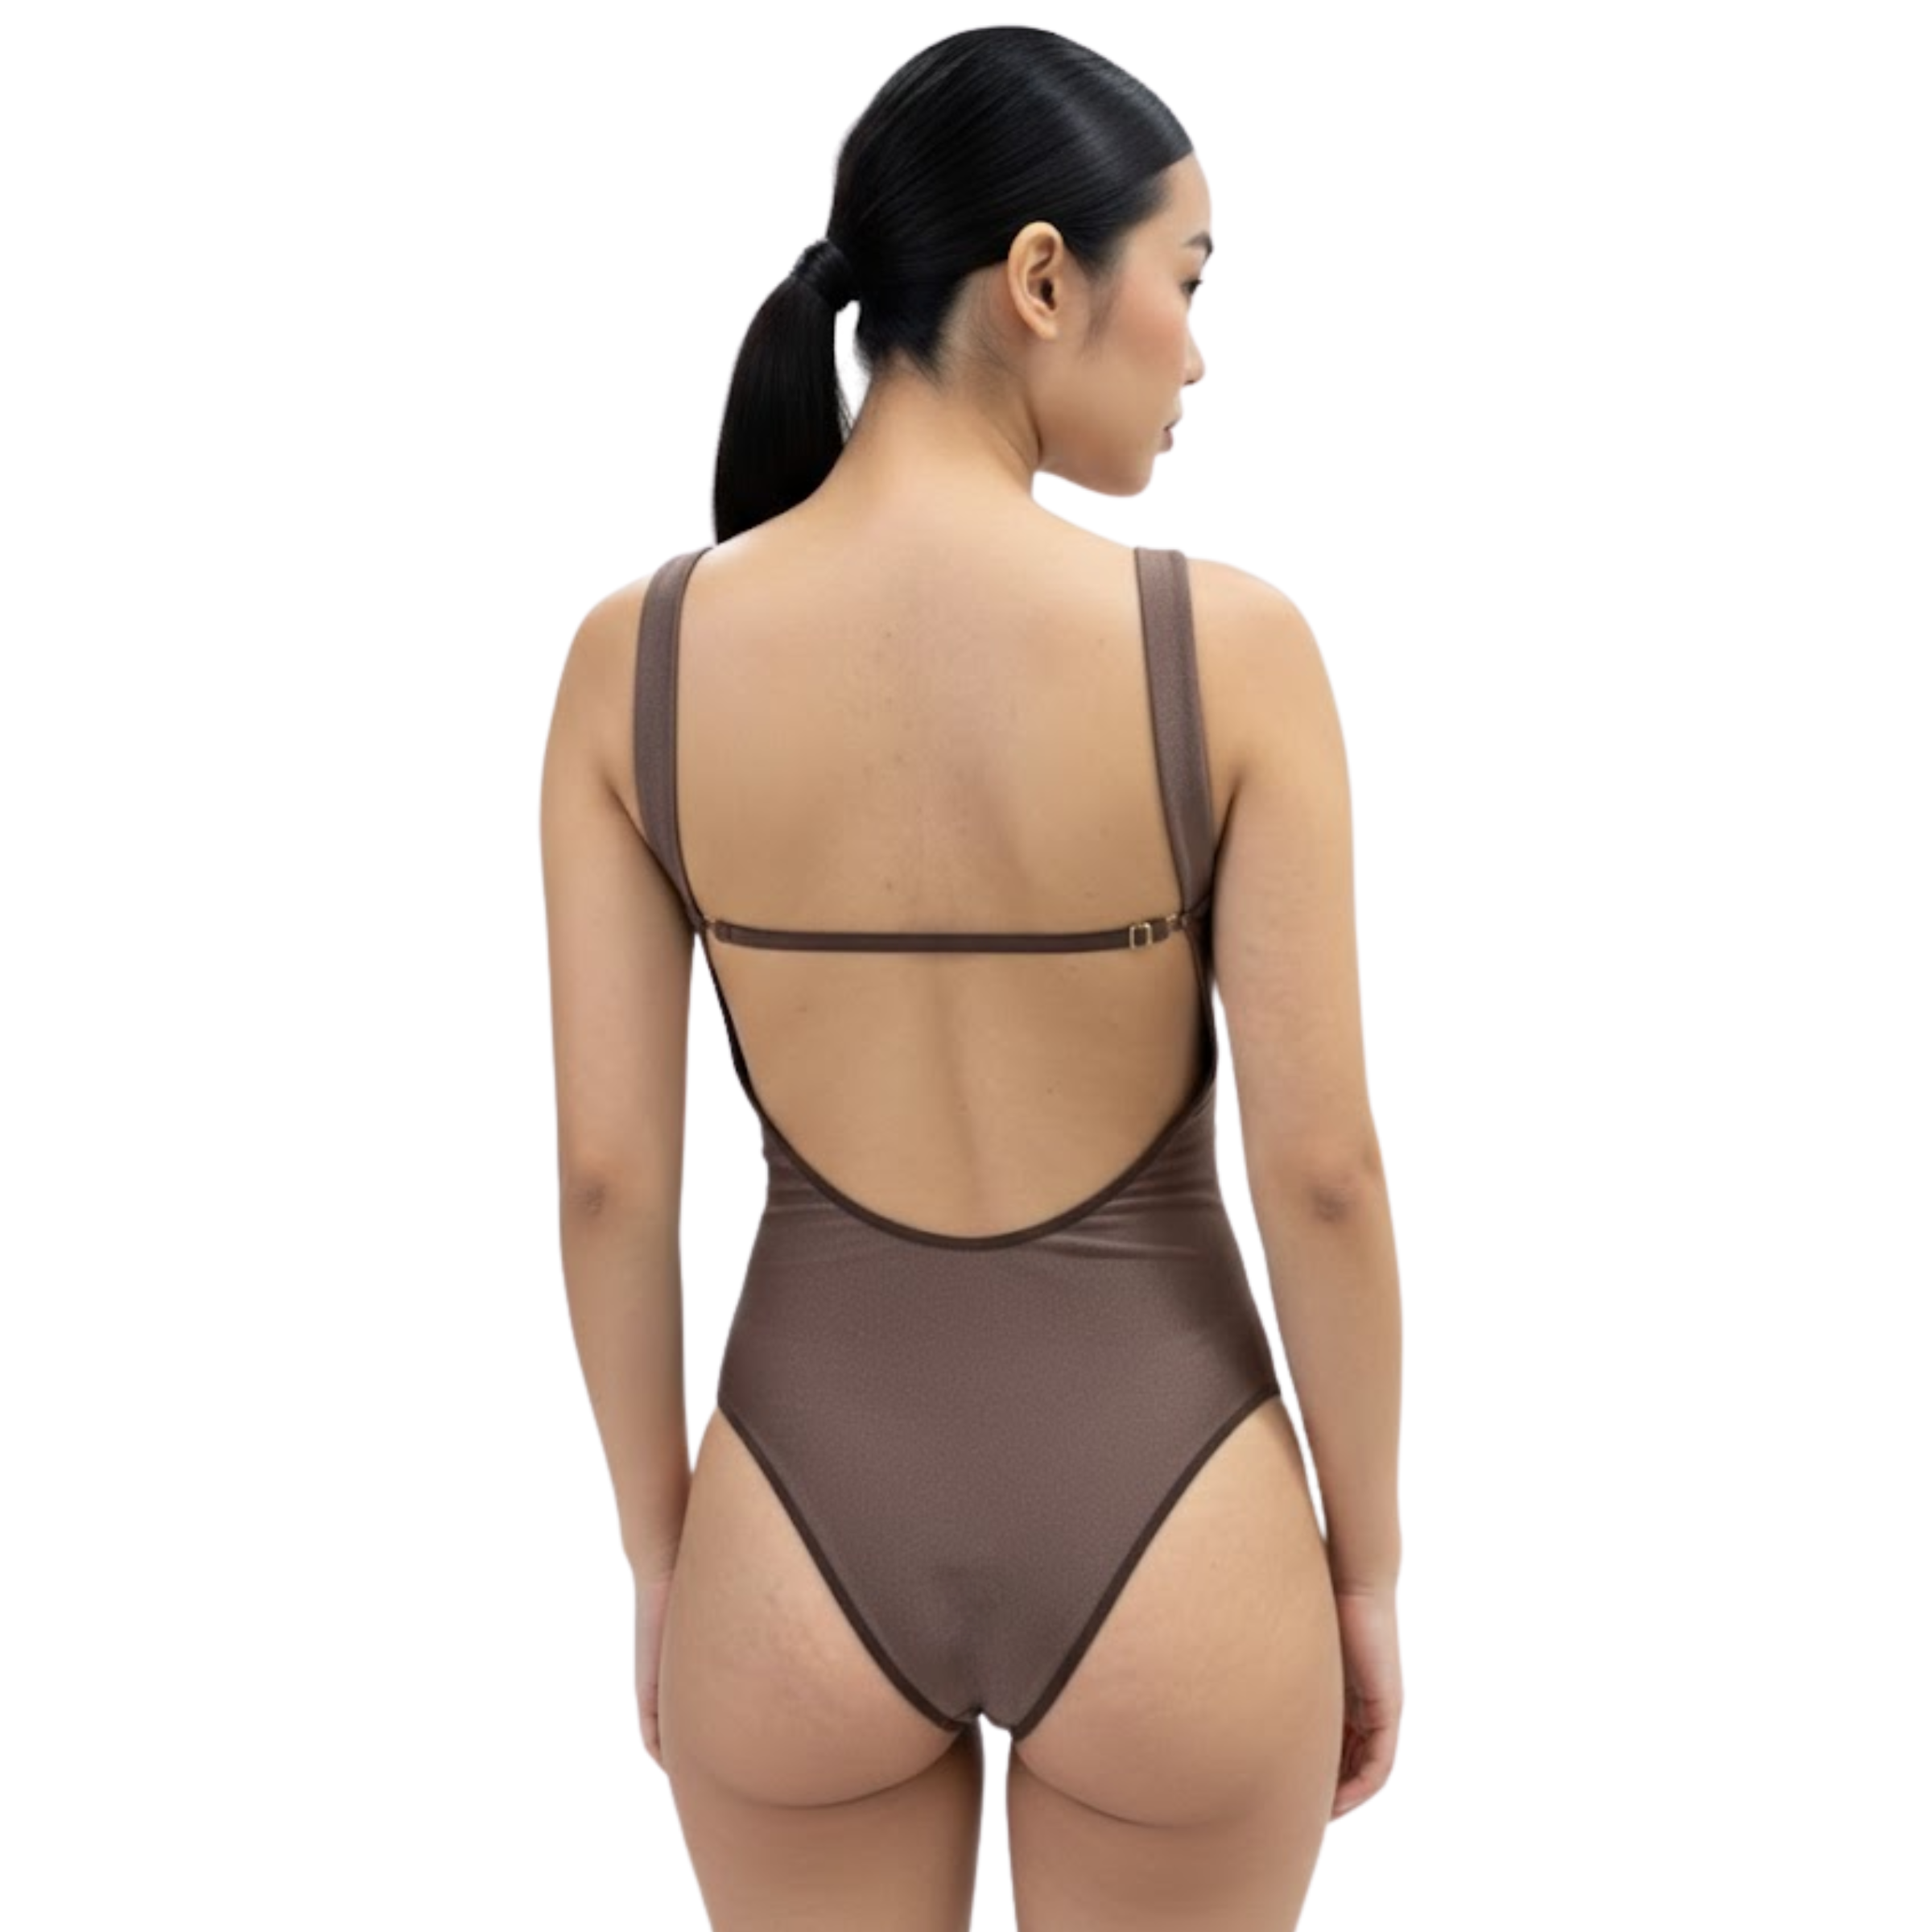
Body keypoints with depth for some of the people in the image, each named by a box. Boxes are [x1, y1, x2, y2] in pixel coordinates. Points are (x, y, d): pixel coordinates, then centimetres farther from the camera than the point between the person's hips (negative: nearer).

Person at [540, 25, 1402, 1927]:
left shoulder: (634, 654, -9)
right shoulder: (1229, 645, -16)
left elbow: (608, 1174, -5)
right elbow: (1321, 1168, -11)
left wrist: (660, 1557, 9)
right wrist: (1366, 1571, 3)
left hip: (803, 1525, 2)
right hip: (1170, 1543, -1)